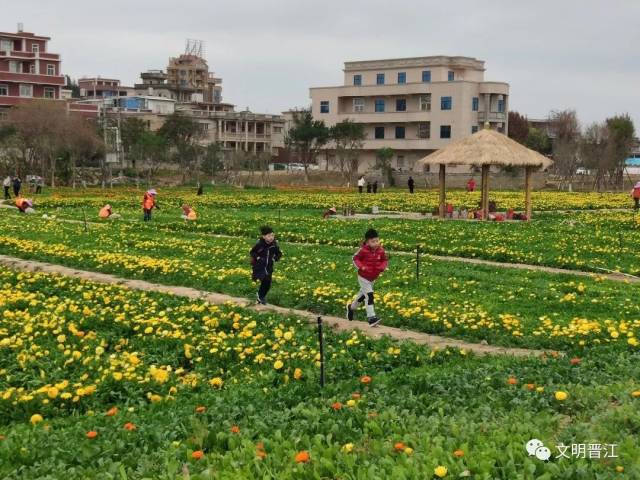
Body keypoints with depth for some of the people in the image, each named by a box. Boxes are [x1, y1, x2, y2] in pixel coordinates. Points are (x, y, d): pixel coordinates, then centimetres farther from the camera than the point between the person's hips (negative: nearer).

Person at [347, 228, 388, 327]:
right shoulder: (363, 250, -21)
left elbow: (385, 260, 4)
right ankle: (371, 318, -15)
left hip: (373, 278, 6)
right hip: (363, 277, -6)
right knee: (369, 295, -16)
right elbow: (355, 259, -9)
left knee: (363, 294, 22)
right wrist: (361, 267, -25)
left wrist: (382, 267, -17)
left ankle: (351, 307, 48)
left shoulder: (381, 250, -10)